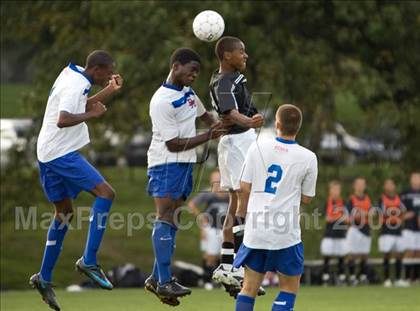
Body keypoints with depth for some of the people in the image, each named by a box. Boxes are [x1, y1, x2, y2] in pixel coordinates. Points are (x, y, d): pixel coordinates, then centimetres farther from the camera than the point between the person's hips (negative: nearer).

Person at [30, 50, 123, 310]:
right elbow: (63, 120, -31)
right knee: (106, 193, -15)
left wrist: (109, 91, 22)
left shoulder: (73, 75, 14)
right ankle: (89, 261, -19)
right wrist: (93, 114, -20)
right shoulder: (75, 86, -17)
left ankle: (44, 278, 18)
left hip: (48, 153, 11)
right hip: (63, 153, -11)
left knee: (65, 213, 16)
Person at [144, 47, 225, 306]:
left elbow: (202, 113, 29)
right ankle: (164, 282, -15)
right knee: (165, 217, -12)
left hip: (185, 164, 9)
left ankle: (156, 278, 12)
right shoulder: (162, 102, -19)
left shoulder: (188, 92, 9)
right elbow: (173, 144, -20)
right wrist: (208, 137, -17)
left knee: (173, 220, 8)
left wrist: (217, 126, 7)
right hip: (166, 164, -9)